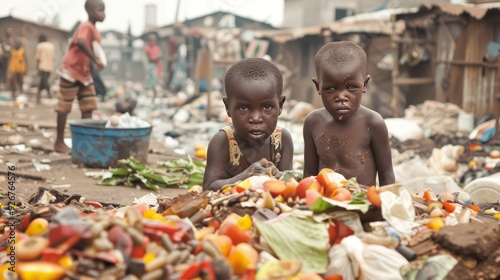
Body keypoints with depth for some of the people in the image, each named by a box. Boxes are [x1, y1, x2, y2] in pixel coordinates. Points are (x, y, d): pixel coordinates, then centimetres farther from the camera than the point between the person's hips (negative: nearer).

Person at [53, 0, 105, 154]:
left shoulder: (94, 31, 10)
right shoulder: (86, 27, -17)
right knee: (64, 107, 0)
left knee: (88, 107, 5)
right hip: (71, 71, -9)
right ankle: (59, 142, 8)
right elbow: (80, 42, -37)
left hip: (84, 74, 9)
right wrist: (95, 60, -38)